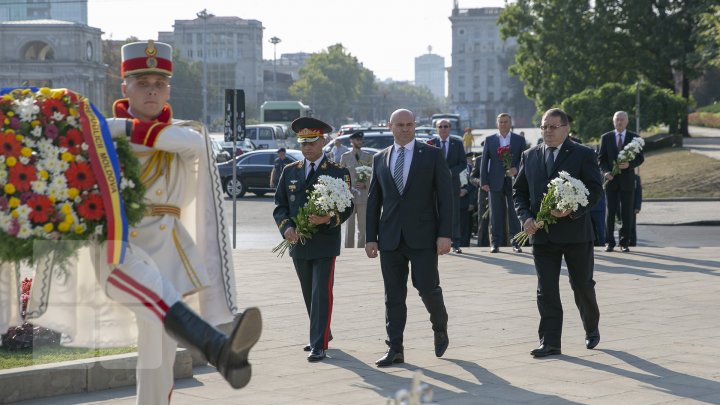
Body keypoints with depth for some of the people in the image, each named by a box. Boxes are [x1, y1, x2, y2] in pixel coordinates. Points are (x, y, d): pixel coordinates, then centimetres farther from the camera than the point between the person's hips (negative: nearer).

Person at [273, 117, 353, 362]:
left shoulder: (338, 173, -2)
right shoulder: (290, 172, 10)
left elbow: (347, 208, -4)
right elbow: (280, 206, 9)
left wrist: (329, 219, -23)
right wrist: (286, 227, -10)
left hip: (325, 243, -4)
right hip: (298, 244, 5)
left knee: (321, 293, -10)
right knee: (309, 294, 15)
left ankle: (319, 345, -8)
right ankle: (322, 333, 33)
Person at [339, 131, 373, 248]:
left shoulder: (368, 156, 8)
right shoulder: (345, 156, 5)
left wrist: (365, 184, -9)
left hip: (363, 195, 1)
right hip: (348, 196, -1)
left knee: (363, 227, 2)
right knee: (349, 226, 3)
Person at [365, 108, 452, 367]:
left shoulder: (432, 155, 2)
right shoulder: (380, 159, 11)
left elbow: (445, 196, -2)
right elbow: (373, 201, 13)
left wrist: (445, 234, -10)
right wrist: (371, 237, 6)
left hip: (422, 236, -3)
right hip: (390, 237, 3)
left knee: (427, 287, -5)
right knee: (393, 295, 3)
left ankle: (440, 329, 24)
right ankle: (395, 349, 7)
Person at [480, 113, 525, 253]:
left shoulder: (519, 140, 7)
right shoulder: (489, 140, 8)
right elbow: (484, 161, 6)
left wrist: (516, 169, -15)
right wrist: (484, 182, -2)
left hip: (513, 181, 0)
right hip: (495, 182, 1)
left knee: (514, 213, 0)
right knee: (496, 214, 2)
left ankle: (515, 243, 5)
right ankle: (496, 243, 6)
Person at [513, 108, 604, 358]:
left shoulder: (583, 155, -2)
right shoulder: (529, 156, 9)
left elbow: (595, 189, -8)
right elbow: (519, 191, 11)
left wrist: (572, 211, -22)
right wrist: (525, 217, -7)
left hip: (574, 231, -3)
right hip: (541, 233, 3)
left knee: (582, 285, 10)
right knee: (546, 290, 0)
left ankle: (592, 329, 33)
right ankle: (550, 342, 1)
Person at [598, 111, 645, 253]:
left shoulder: (634, 138, 5)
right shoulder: (606, 138, 7)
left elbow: (640, 158, 4)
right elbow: (601, 158, 7)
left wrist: (629, 164, -16)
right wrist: (605, 171, -11)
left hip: (627, 180, 0)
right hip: (611, 179, 0)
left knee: (627, 213, 1)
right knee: (610, 212, 2)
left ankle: (624, 242, 6)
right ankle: (609, 242, 7)